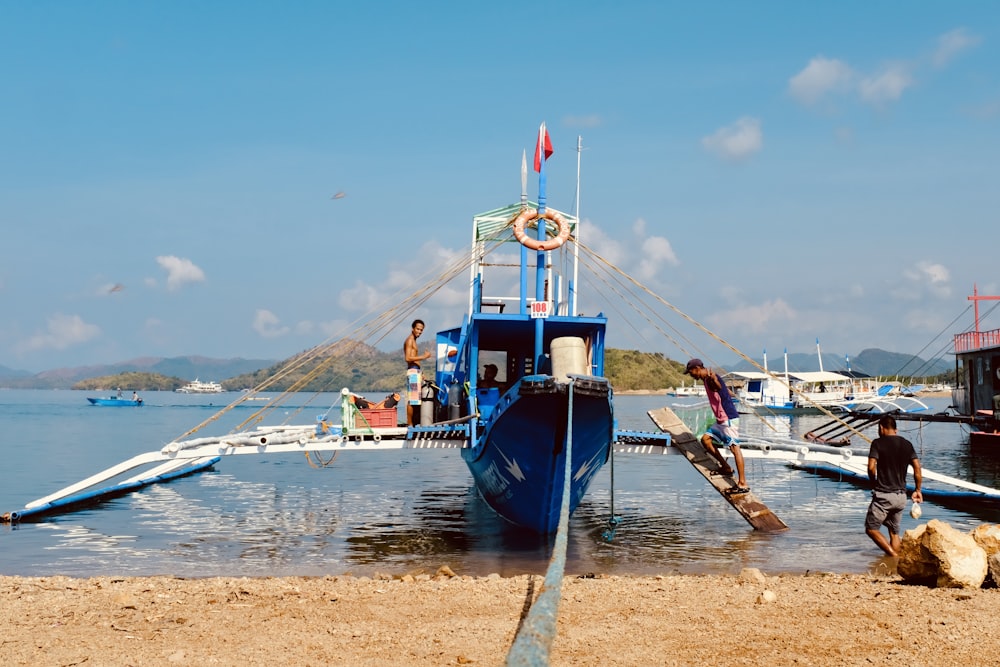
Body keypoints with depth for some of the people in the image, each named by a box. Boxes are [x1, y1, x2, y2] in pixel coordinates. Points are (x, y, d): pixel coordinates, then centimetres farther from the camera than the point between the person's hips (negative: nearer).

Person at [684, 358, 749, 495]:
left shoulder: (711, 377, -13)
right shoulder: (706, 380, 18)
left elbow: (718, 386, -41)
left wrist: (713, 379, -63)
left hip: (729, 418, -11)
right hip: (721, 419, 11)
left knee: (734, 447, -14)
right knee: (705, 439, 13)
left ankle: (743, 484, -18)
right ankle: (726, 468, 20)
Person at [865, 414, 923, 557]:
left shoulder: (878, 443, -6)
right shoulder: (907, 444, 8)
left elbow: (871, 467, -16)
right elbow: (917, 468, 3)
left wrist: (874, 483, 2)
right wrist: (918, 490, 12)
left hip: (883, 494, -5)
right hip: (901, 495, 6)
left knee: (871, 529, 3)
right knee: (894, 531, 15)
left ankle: (893, 554, -11)